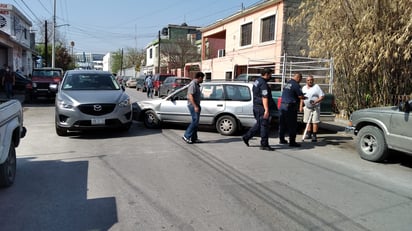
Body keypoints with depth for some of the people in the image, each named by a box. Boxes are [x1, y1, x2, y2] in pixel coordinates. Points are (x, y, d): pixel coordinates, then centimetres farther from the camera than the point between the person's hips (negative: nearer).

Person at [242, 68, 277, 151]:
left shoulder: (256, 81, 14)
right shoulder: (263, 84, -18)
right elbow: (264, 98, -24)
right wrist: (266, 110, -27)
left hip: (256, 106, 10)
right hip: (262, 108, -10)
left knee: (259, 124, 18)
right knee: (264, 125, -2)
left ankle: (246, 137, 22)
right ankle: (264, 145, 4)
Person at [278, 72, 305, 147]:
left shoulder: (287, 83, 13)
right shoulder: (296, 85, -12)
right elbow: (300, 96, -16)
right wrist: (304, 97, 7)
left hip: (282, 105, 8)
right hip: (290, 107, -8)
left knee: (282, 124, 16)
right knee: (292, 125, -1)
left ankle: (281, 139, 26)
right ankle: (292, 142, 2)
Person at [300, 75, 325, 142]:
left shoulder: (316, 87, -6)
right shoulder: (304, 88, 11)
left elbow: (322, 96, -11)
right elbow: (302, 98, 19)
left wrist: (315, 101, -24)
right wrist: (301, 106, 11)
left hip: (315, 107, -5)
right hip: (307, 107, 5)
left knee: (315, 122, -6)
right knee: (308, 121, 10)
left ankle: (314, 136, -2)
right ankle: (309, 134, 20)